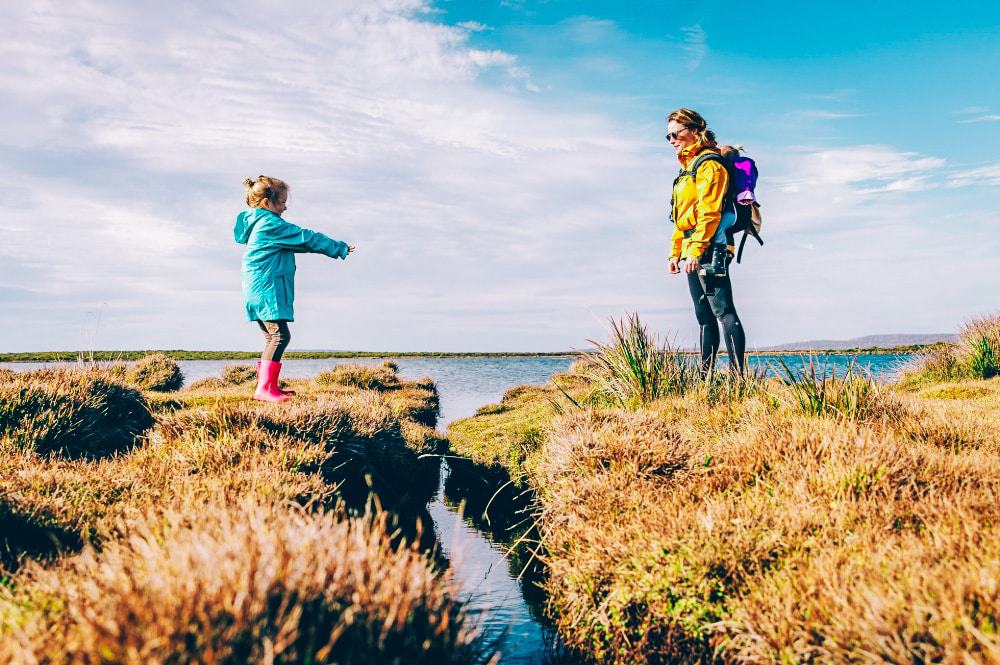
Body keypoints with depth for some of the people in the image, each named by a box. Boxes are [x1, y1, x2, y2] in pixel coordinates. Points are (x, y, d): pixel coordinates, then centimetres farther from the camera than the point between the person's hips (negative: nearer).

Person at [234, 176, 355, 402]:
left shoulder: (256, 224, 20)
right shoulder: (271, 224, -12)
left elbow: (296, 242, 28)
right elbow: (306, 238, -10)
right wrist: (339, 248, -2)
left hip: (258, 291, 11)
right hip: (267, 290, -11)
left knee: (273, 337, 15)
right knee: (280, 335, -14)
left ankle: (270, 386, 21)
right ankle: (263, 388, -18)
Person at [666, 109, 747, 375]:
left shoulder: (708, 164, -7)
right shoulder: (688, 166, 23)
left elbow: (709, 211, -17)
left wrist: (696, 249, -24)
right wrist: (675, 252, 20)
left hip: (709, 248, -10)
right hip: (694, 252, 10)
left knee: (723, 310, -13)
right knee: (704, 316, 10)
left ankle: (738, 375, -15)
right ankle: (706, 377, 15)